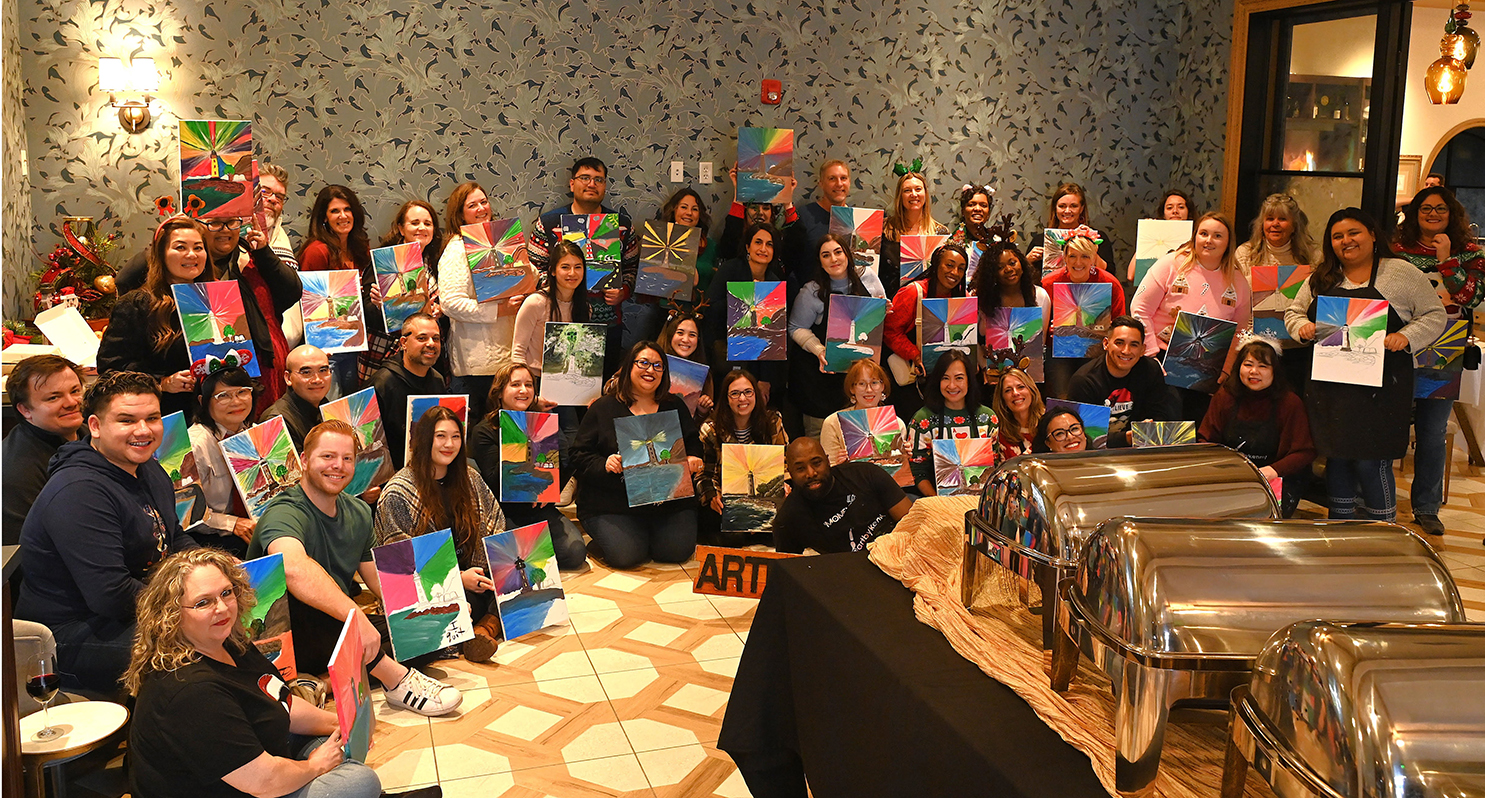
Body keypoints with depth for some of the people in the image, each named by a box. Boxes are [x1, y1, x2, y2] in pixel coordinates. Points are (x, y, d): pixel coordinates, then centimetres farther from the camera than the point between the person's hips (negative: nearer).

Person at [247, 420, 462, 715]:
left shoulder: (359, 513, 8)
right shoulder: (284, 513, -19)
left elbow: (379, 579, 13)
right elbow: (292, 567, -42)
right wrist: (356, 616, -51)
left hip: (340, 638, 7)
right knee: (301, 599, -38)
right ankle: (393, 676, -27)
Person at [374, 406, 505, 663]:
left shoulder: (470, 479, 11)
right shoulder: (398, 493, -6)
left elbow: (496, 528, 15)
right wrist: (459, 578, -18)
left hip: (471, 574, 6)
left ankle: (487, 627, -37)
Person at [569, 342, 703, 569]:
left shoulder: (675, 406, 14)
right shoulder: (603, 407, 4)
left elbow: (694, 446, 19)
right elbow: (580, 455, 2)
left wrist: (693, 461, -4)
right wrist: (604, 464, -18)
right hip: (611, 503, -3)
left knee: (678, 550, -17)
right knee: (625, 555, -22)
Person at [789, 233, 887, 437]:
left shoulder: (868, 278, 3)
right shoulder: (810, 292, -7)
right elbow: (797, 328, -2)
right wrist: (819, 350, -17)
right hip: (819, 366, -3)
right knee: (818, 428, -5)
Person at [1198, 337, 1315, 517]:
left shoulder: (1290, 403, -5)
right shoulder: (1225, 397, 5)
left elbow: (1304, 453, -7)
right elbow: (1205, 440, 8)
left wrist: (1273, 470, -25)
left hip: (1279, 480, -3)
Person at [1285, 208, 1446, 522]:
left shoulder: (1402, 273, 2)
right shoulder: (1321, 279, 13)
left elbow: (1435, 315, 3)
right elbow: (1294, 311, 20)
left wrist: (1405, 337, -14)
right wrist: (1303, 327, -2)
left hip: (1379, 387, -4)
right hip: (1329, 386, 4)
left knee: (1371, 461, -8)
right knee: (1335, 457, 9)